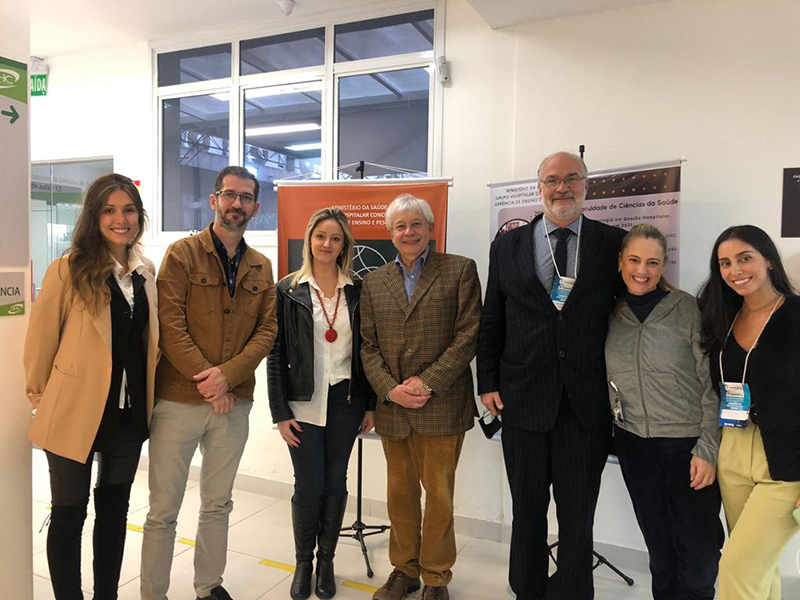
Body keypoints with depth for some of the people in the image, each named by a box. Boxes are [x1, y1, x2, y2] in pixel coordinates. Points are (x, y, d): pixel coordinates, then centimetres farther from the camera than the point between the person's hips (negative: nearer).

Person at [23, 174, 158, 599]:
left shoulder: (146, 273, 4)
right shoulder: (68, 270, -11)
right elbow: (40, 339, -6)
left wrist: (145, 390, 11)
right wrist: (41, 395, 3)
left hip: (130, 412, 5)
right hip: (76, 413, -5)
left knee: (114, 510, 17)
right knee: (69, 515, 9)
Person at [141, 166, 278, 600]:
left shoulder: (261, 267, 9)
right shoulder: (182, 254, -4)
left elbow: (267, 330, 2)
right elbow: (170, 326, -11)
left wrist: (228, 374, -12)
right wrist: (204, 379, -15)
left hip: (234, 401, 4)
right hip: (178, 400, -4)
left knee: (218, 504, 17)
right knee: (163, 510, 5)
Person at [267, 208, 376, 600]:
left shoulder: (357, 291, 3)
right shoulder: (288, 290, -2)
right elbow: (276, 354, -2)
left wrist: (371, 405, 3)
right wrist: (280, 413, -6)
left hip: (346, 402, 2)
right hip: (304, 404, -2)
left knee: (336, 483, 11)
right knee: (308, 486, 4)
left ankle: (326, 561, 31)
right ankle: (303, 562, 28)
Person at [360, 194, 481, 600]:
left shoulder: (460, 270, -1)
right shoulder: (374, 281, 10)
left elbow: (469, 335, -7)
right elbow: (368, 345, 7)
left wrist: (427, 382, -14)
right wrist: (389, 388, -8)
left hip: (441, 405, -3)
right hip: (392, 407, 4)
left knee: (439, 494, 6)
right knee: (400, 492, 15)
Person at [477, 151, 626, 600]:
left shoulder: (613, 243, 1)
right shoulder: (508, 246, 4)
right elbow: (491, 322, 6)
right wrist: (488, 383, 1)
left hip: (587, 404, -1)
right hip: (523, 398, 1)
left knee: (578, 515, 11)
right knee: (527, 511, 17)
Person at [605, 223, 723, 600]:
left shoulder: (687, 309, -9)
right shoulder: (611, 314, 3)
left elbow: (712, 385, -8)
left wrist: (708, 450, -11)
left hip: (688, 443, -3)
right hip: (633, 444, 3)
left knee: (699, 551, 7)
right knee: (659, 546, 16)